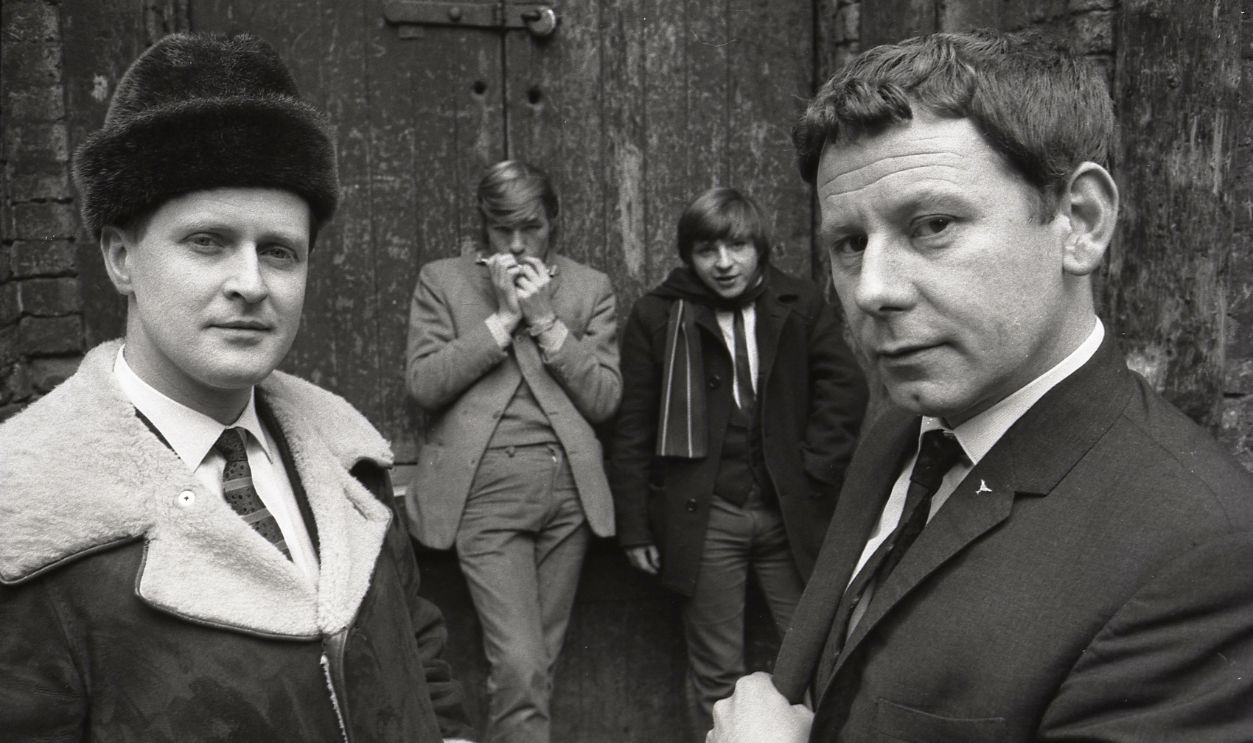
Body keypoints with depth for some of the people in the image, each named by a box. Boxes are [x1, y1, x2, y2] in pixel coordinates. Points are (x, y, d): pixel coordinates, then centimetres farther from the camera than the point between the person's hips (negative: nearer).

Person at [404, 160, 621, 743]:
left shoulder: (590, 287, 9)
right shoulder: (441, 280, 6)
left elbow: (604, 400, 1)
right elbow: (423, 383, -5)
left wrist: (547, 319, -8)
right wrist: (502, 318, -8)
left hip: (568, 489, 3)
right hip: (486, 492, -2)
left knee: (540, 660, 12)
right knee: (519, 666, -9)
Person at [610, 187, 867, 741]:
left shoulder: (801, 306, 3)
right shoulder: (658, 315, 0)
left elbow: (844, 390, 1)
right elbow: (634, 430, 1)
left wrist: (814, 470, -7)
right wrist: (635, 527, 1)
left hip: (791, 512, 1)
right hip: (705, 517, -1)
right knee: (716, 675, 8)